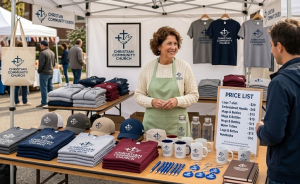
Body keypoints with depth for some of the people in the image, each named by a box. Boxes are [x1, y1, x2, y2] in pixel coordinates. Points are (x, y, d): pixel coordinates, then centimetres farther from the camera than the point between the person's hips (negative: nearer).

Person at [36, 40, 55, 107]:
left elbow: (41, 64, -19)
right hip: (51, 72, 8)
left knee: (43, 88, -3)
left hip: (44, 73, -8)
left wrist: (39, 71, -4)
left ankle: (44, 103, -1)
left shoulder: (43, 53, -16)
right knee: (50, 88, 14)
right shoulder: (52, 52, 11)